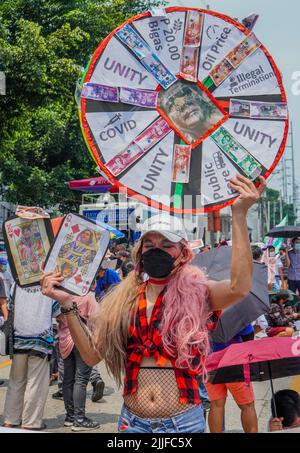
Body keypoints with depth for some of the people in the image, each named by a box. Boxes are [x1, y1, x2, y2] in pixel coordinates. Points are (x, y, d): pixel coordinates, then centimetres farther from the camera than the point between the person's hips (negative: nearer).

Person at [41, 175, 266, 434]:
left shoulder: (195, 291, -5)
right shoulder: (125, 298, 5)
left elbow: (240, 287, -25)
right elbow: (93, 355, 3)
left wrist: (239, 215, -28)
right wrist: (68, 305, -5)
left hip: (183, 422, -3)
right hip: (132, 421, 3)